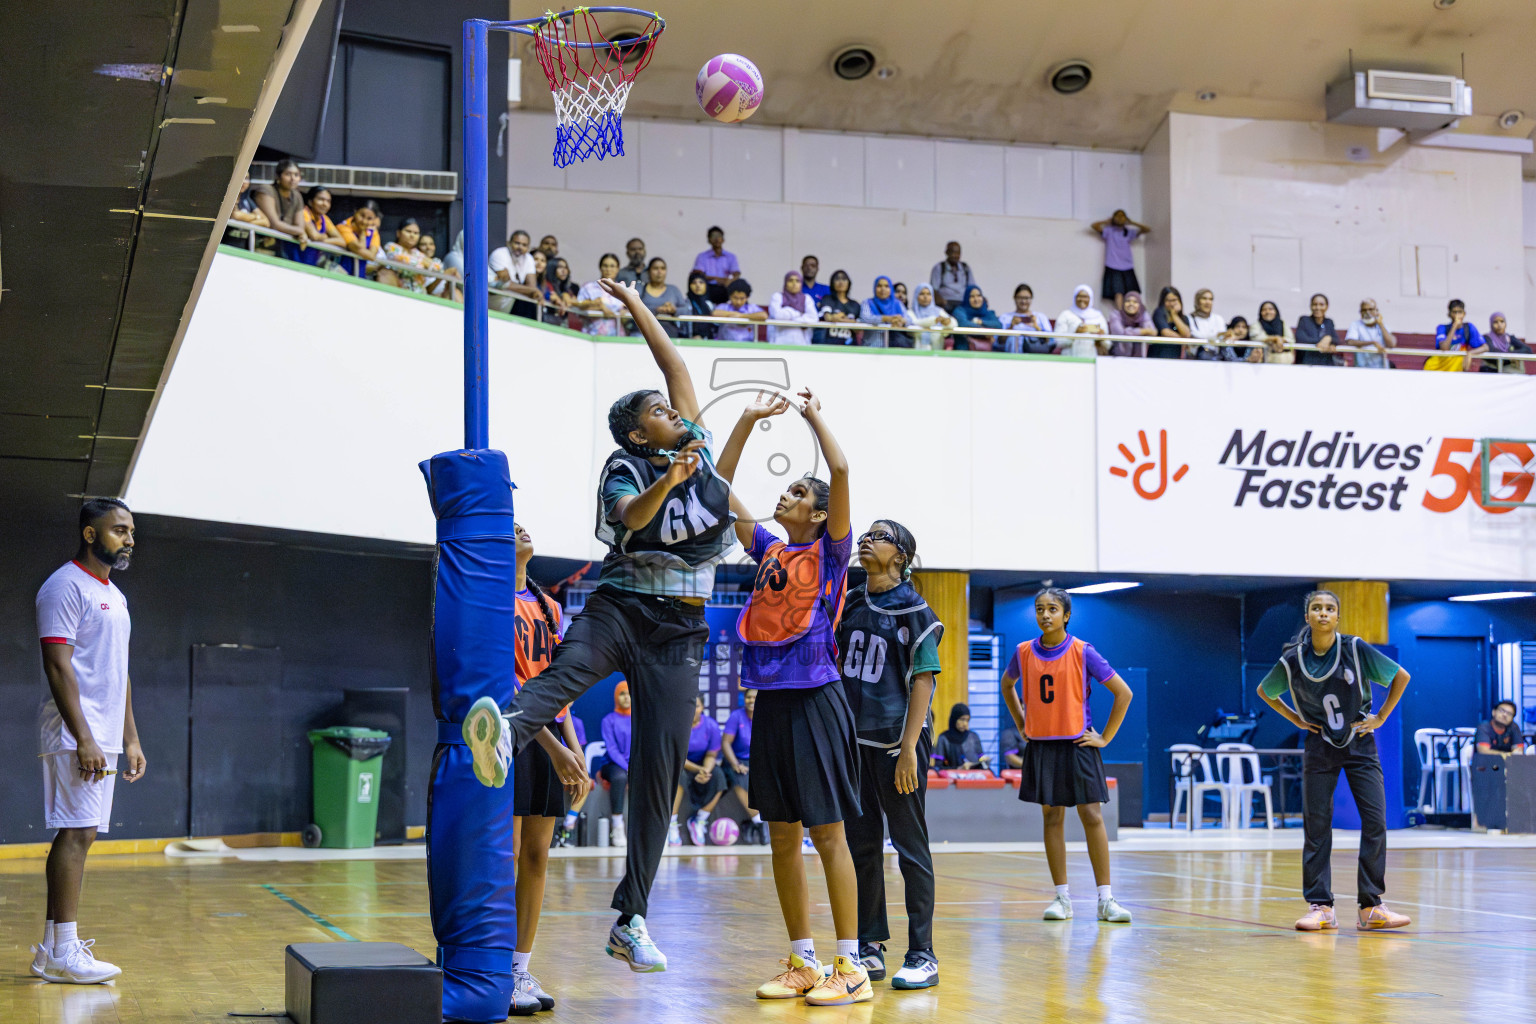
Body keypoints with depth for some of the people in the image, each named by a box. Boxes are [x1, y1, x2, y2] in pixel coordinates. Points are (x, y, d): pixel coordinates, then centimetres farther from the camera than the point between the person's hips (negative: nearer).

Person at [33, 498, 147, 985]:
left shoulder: (113, 595, 19)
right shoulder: (66, 587, -10)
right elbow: (58, 665, -17)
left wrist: (131, 738, 19)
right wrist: (84, 739, -22)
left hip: (105, 738, 9)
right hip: (77, 737, -9)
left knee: (77, 836, 9)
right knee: (76, 835, -11)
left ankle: (52, 947, 14)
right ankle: (64, 954, -9)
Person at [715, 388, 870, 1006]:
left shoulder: (830, 549, 0)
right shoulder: (767, 549, 15)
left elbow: (841, 472, -13)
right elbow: (719, 488, 14)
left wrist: (815, 415, -2)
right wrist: (750, 419, 11)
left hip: (815, 698, -6)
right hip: (772, 700, 6)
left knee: (828, 834, -6)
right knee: (783, 836, 8)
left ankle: (851, 968, -3)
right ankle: (802, 962, 16)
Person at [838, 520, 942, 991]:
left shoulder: (914, 611, -6)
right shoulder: (850, 603, 12)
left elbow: (923, 681, -10)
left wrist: (908, 748, -16)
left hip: (896, 742, -6)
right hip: (854, 740, 7)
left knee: (910, 848, -2)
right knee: (861, 846, 10)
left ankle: (922, 955, 1)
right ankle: (870, 949, 18)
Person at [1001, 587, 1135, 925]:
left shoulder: (1083, 652, -7)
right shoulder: (1024, 653, 2)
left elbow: (1123, 693, -3)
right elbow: (1007, 685, 23)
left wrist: (1105, 737, -4)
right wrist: (1021, 724, 15)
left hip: (1078, 745, -3)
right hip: (1041, 745, 3)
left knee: (1092, 816, -5)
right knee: (1052, 817, 4)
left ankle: (1105, 899, -1)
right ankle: (1062, 898, 9)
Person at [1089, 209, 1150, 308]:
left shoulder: (1129, 232, 14)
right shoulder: (1109, 231, 6)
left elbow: (1146, 229, 10)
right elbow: (1094, 225, -7)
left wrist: (1131, 223, 9)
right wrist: (1108, 222, 5)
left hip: (1127, 268, 4)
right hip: (1113, 268, -4)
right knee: (1118, 293, -18)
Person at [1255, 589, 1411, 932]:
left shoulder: (1356, 649, -9)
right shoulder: (1293, 660, -5)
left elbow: (1401, 676, 2)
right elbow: (1264, 691, 14)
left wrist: (1381, 717, -2)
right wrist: (1294, 718, 4)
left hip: (1359, 744, -1)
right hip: (1320, 747, 1)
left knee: (1375, 821, -8)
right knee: (1316, 826, -1)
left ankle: (1371, 907, -1)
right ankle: (1320, 907, 6)